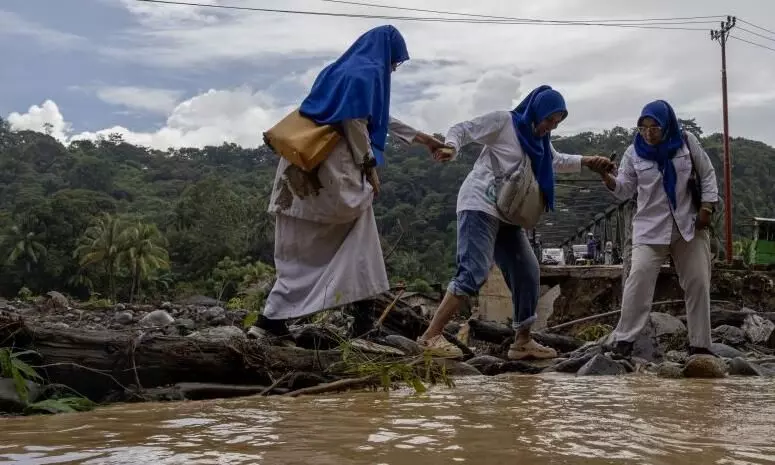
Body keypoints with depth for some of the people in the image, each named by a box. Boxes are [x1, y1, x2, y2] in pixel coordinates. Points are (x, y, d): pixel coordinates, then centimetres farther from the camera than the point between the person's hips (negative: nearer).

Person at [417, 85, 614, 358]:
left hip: (507, 215, 9)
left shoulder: (539, 139, 19)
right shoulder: (503, 121, -6)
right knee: (474, 272, -21)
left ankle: (523, 342, 19)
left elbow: (557, 161, 36)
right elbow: (462, 130, -8)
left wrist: (588, 162, 24)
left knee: (527, 272, 9)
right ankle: (431, 336, -19)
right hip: (480, 206, -9)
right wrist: (451, 148, -29)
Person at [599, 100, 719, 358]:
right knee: (638, 279, -15)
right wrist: (607, 177, -23)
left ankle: (699, 344, 18)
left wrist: (706, 207, -4)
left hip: (689, 225, 1)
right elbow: (624, 190, -4)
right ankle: (624, 338, -5)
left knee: (698, 283, 5)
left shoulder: (687, 142, -3)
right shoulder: (635, 152, -4)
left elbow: (707, 175, 5)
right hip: (650, 227, -1)